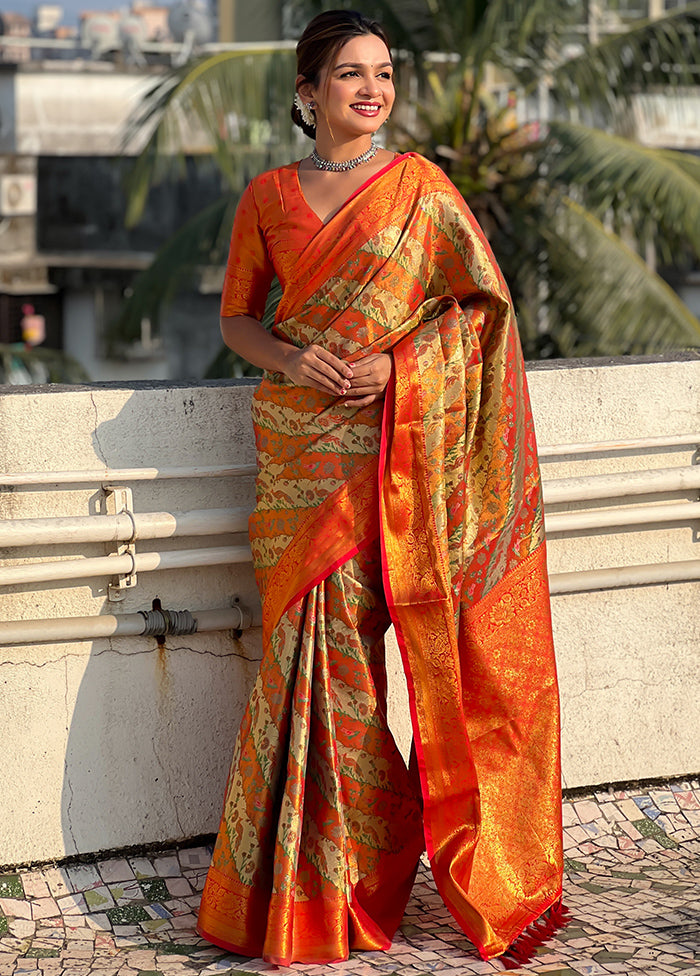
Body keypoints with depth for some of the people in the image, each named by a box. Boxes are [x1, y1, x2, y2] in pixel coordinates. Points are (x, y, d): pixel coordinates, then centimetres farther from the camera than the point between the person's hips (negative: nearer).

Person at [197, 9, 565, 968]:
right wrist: (289, 359, -7)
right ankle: (311, 880, 10)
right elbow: (237, 315, 14)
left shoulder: (419, 186, 4)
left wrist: (394, 363, -11)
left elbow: (481, 299, 2)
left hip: (402, 439, -2)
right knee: (315, 639, -2)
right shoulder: (268, 196, 9)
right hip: (302, 441, 2)